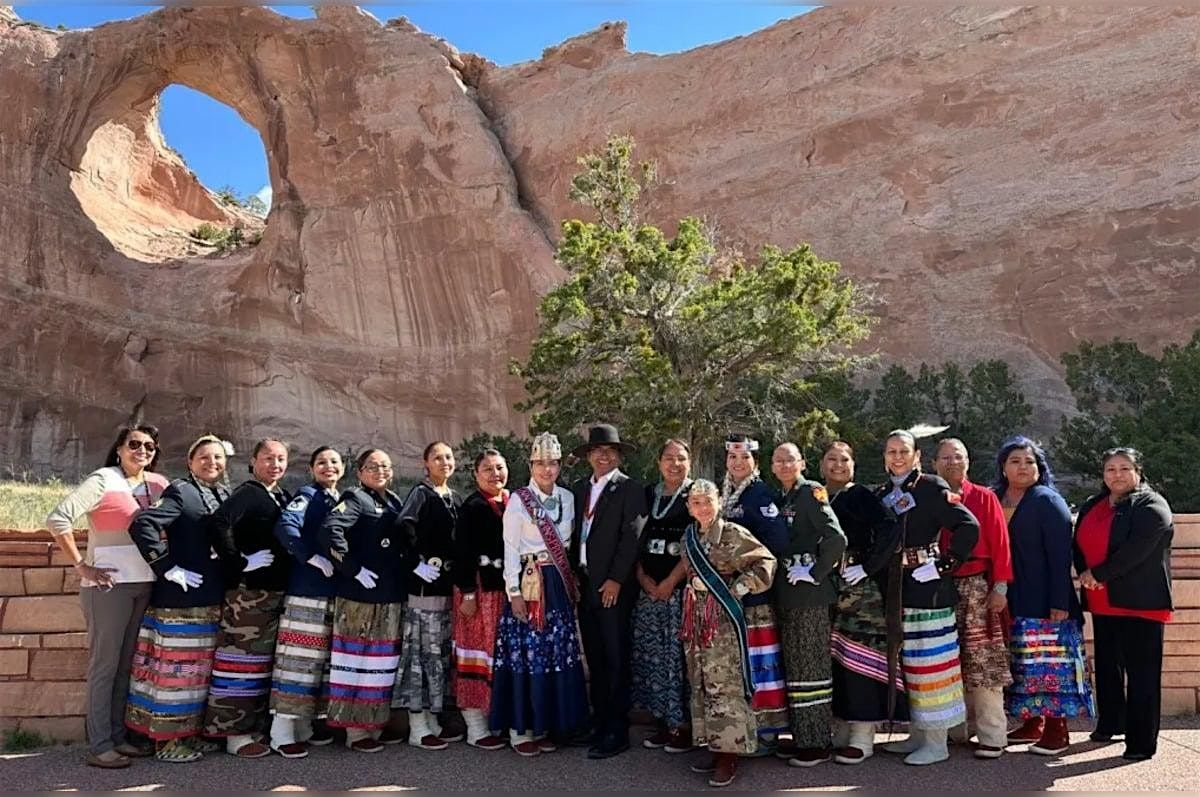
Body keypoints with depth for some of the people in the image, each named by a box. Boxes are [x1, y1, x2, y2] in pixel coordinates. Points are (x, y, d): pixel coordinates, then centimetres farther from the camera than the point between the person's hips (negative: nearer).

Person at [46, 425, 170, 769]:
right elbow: (57, 519, -16)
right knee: (105, 664, 1)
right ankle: (99, 746, 9)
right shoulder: (104, 480, -9)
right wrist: (81, 565, -15)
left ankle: (118, 736, 23)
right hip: (109, 583, -6)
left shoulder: (158, 484, 8)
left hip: (145, 584, 6)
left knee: (127, 664, 13)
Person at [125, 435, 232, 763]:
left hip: (213, 599, 7)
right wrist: (168, 569, -18)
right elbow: (142, 526, -20)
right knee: (176, 668, 0)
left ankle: (191, 732, 26)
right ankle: (167, 739, 12)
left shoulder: (226, 495, 12)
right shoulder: (180, 492, -9)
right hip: (181, 599, -7)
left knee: (200, 668, 14)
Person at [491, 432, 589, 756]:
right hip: (528, 583, -5)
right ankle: (520, 730, 11)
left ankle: (543, 725, 20)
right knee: (526, 653, -1)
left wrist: (571, 583, 6)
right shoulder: (518, 500, -5)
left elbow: (568, 543, 13)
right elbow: (510, 549, -7)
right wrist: (514, 592, -13)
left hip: (560, 585, 5)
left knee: (557, 654, 7)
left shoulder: (567, 498, 8)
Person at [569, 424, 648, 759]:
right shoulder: (579, 488, 14)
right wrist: (574, 574, 7)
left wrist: (615, 580, -14)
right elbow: (575, 533, 16)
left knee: (616, 660, -1)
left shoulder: (630, 488, -4)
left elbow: (631, 536, -10)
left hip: (614, 587, -6)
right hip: (585, 585, 6)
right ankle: (598, 724, 21)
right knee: (595, 659, 12)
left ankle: (617, 733, 5)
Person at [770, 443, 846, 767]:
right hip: (785, 592, 8)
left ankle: (818, 743, 9)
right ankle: (801, 737, 22)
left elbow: (837, 538, -19)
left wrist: (816, 572, -15)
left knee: (811, 663, -1)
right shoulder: (778, 499, 14)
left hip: (809, 591, -7)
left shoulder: (812, 492, -9)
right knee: (793, 663, 12)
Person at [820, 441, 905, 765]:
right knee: (834, 656, 7)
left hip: (862, 587, -5)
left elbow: (890, 531, -16)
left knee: (860, 654, -5)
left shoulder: (861, 496, -3)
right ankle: (841, 729, 18)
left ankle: (863, 736, 3)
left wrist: (867, 567, -16)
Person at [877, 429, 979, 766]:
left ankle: (937, 742, 10)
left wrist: (942, 565, -16)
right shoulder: (882, 494, 11)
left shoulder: (932, 487, -8)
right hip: (896, 589, 7)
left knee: (930, 660, -1)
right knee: (907, 661, 13)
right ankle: (917, 734, 25)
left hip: (928, 587, -6)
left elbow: (969, 526, -15)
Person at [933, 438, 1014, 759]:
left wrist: (1000, 588, -8)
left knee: (983, 664, -3)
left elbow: (1000, 543, -3)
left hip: (978, 589, -3)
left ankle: (992, 736, 5)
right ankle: (957, 728, 20)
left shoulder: (984, 498, 1)